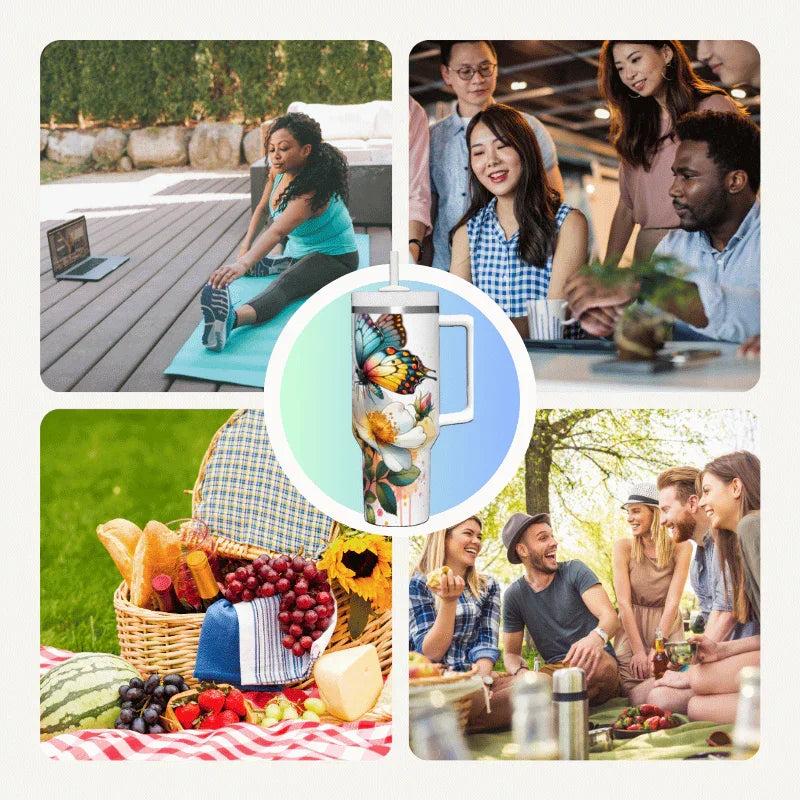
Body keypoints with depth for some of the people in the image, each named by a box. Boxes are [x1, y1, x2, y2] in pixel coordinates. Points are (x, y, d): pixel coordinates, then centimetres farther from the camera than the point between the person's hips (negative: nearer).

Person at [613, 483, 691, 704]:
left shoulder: (680, 547, -6)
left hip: (667, 630, 0)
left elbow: (672, 602, -11)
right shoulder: (624, 548, -6)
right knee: (638, 700, -18)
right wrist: (638, 650, -16)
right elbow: (624, 602, -10)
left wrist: (657, 649, -17)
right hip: (632, 630, 0)